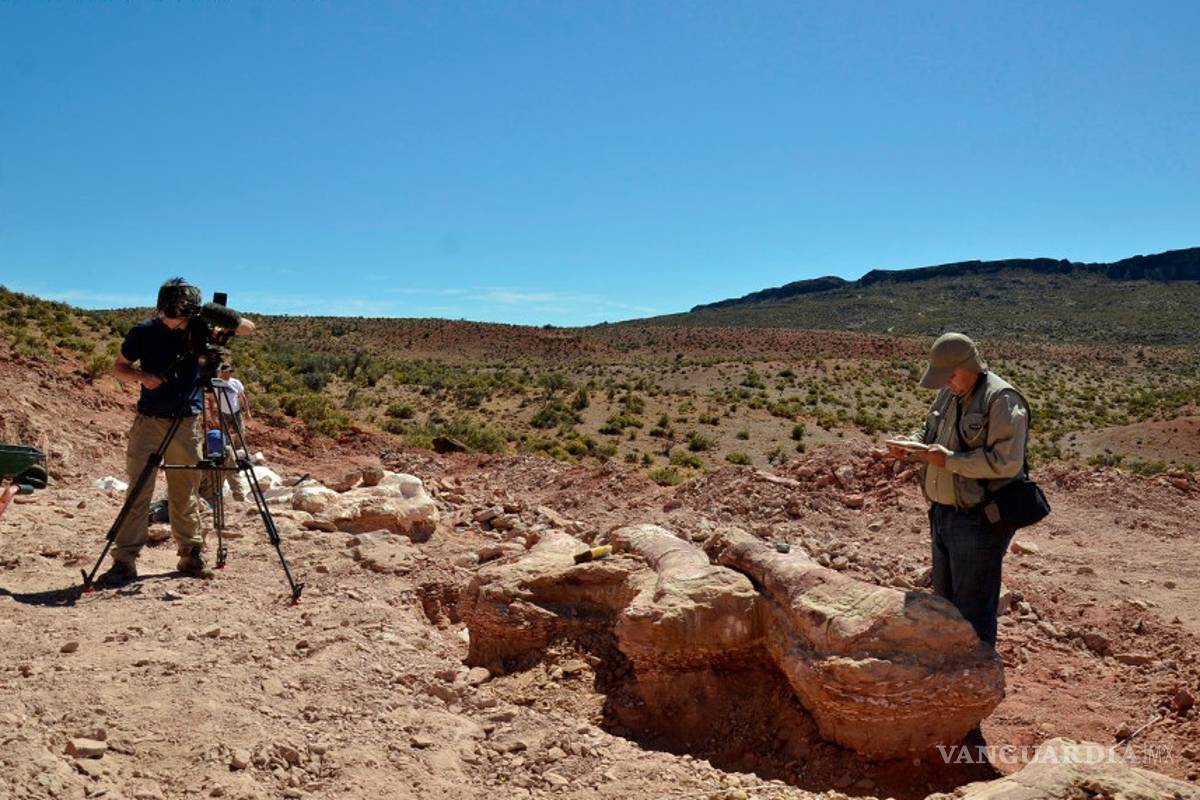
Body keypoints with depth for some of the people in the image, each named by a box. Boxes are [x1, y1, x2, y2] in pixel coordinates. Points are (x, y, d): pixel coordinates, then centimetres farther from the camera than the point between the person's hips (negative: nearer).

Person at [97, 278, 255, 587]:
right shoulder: (143, 332, -4)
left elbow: (248, 327, 1)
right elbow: (118, 368, 8)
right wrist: (142, 376, -14)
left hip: (187, 423, 1)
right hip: (149, 421, -1)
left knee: (185, 495, 8)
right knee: (138, 492, -4)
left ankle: (191, 555, 18)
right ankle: (124, 561, -2)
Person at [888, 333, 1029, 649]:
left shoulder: (1002, 400, -18)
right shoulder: (948, 394, 9)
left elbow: (1006, 462, -25)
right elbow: (930, 431, 24)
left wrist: (949, 460, -24)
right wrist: (910, 445, 2)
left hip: (978, 521, -9)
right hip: (944, 513, 9)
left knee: (974, 610, 1)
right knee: (945, 601, 21)